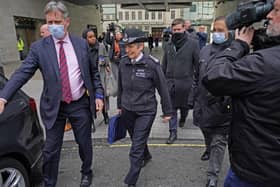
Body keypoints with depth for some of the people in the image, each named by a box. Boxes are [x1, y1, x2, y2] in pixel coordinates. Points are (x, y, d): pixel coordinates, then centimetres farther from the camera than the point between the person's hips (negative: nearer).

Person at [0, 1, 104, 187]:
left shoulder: (82, 44, -1)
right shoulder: (38, 47, -5)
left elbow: (94, 73, 6)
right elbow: (22, 73, -12)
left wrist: (98, 95, -3)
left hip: (81, 104, 1)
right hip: (54, 107, 0)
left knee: (85, 143, 16)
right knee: (51, 150, 9)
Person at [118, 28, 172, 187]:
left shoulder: (152, 64, -15)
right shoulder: (123, 63, -3)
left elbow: (163, 88, -7)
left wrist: (167, 111, -2)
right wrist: (120, 105, 19)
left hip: (146, 111, -4)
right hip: (127, 110, 5)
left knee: (137, 147, -2)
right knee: (138, 140, 23)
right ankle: (146, 156, 53)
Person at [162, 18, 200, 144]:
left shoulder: (193, 43, -7)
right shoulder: (169, 45, 6)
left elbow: (198, 63, -7)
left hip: (185, 81, -3)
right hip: (170, 81, 3)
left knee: (184, 105, 16)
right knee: (171, 107, 6)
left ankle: (183, 118, 48)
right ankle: (173, 132, 17)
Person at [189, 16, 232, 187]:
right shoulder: (205, 50, 5)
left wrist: (227, 102, -17)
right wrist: (192, 99, 11)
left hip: (221, 107, -5)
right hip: (202, 104, 6)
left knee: (219, 141, 7)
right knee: (207, 134, 26)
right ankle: (209, 149, 56)